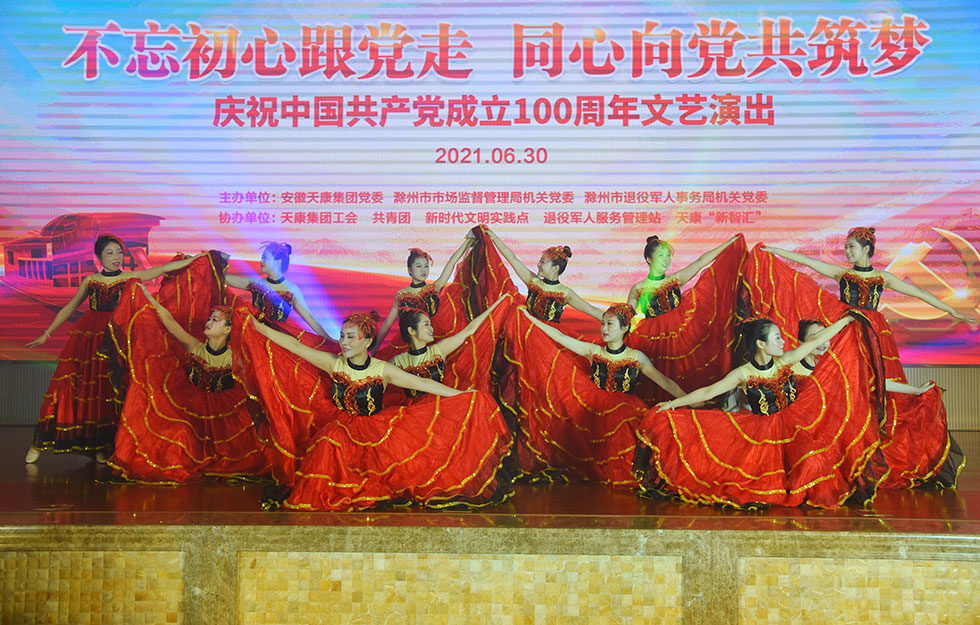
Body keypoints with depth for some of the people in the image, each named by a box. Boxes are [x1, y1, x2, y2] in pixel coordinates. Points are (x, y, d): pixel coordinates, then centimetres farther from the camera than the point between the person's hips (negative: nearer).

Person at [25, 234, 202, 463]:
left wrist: (195, 258, -6)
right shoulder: (90, 281, 9)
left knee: (107, 390, -2)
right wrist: (46, 334, 19)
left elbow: (163, 269, 0)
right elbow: (69, 308, 17)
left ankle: (101, 445, 9)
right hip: (86, 336, 1)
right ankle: (39, 443, 6)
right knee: (69, 385, -3)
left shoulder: (131, 278, 5)